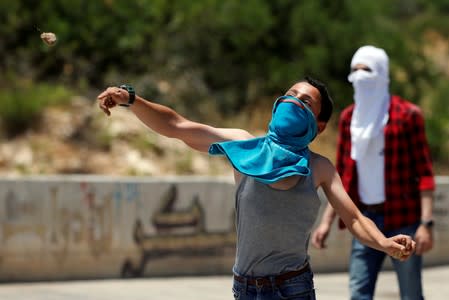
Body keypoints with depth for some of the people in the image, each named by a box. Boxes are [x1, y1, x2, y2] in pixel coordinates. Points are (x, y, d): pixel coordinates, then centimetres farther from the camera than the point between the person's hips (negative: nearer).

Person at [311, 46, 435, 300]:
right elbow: (342, 175, 15)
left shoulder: (408, 115, -5)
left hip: (402, 218, -5)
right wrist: (327, 221, 9)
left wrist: (426, 223, -16)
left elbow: (424, 172, -8)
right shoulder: (349, 117, 10)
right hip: (366, 218, 5)